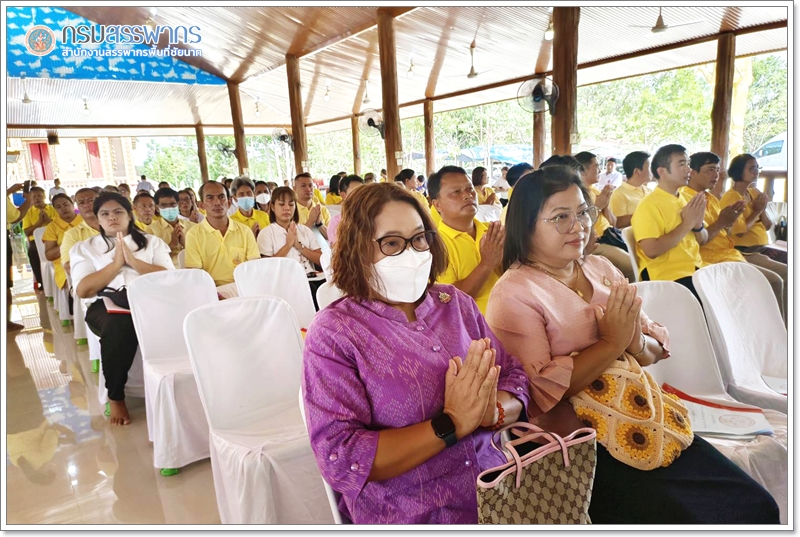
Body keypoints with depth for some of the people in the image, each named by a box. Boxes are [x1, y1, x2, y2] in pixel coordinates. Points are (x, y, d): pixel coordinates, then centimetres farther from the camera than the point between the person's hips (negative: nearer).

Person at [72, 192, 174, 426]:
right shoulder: (84, 248, 18)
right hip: (105, 305, 0)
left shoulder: (151, 242, 17)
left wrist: (133, 261, -8)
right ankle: (115, 397, -17)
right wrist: (116, 263, -6)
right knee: (119, 325, -38)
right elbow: (83, 290, 1)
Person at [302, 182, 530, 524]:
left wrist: (492, 410, -16)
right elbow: (340, 460, -17)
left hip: (497, 489, 4)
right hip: (409, 515, -3)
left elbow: (516, 378, 5)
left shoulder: (456, 303, 3)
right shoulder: (333, 333, -10)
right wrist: (452, 425, -20)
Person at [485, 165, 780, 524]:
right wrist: (612, 343, -16)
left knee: (758, 507, -1)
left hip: (643, 418, 7)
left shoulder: (601, 269, 10)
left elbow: (657, 348, 12)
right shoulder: (513, 295, -11)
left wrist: (637, 343, -11)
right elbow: (540, 389, -19)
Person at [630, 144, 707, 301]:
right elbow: (651, 251, -21)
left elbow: (703, 240, 21)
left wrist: (697, 225, -2)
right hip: (669, 276, -8)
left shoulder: (684, 200, 14)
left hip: (696, 269, 8)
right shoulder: (649, 205, -10)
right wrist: (686, 224, -14)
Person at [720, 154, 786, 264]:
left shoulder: (755, 193, 12)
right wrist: (757, 211, -8)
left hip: (762, 246, 8)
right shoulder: (730, 197, -11)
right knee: (786, 258, -22)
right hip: (744, 249, -8)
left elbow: (768, 226, 12)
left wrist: (762, 210, -6)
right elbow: (740, 231, -19)